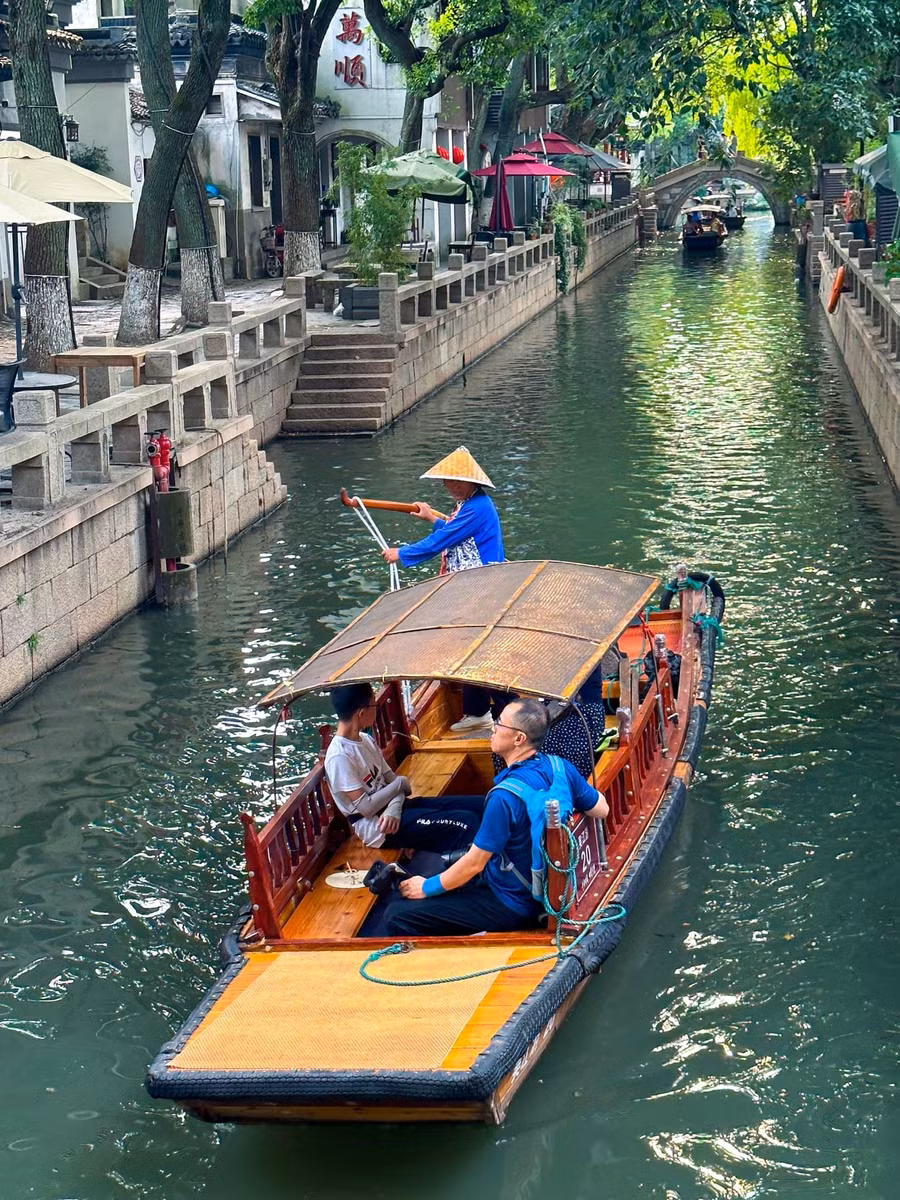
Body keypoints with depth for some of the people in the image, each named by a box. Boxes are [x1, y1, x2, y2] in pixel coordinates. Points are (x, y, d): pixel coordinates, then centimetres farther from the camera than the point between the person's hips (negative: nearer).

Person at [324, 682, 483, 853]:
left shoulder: (366, 740, 9)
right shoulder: (339, 757, -20)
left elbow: (391, 778, 8)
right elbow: (366, 807, -22)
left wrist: (394, 809, -15)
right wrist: (401, 783, -7)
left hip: (392, 807, 9)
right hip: (377, 826, -9)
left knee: (480, 806, -2)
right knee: (467, 824, -22)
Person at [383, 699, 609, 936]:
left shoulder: (505, 796, -31)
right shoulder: (560, 767, -9)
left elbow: (474, 863, -22)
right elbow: (602, 810, 6)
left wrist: (427, 888, -7)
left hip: (512, 905, -9)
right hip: (541, 888, 9)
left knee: (397, 917, -10)